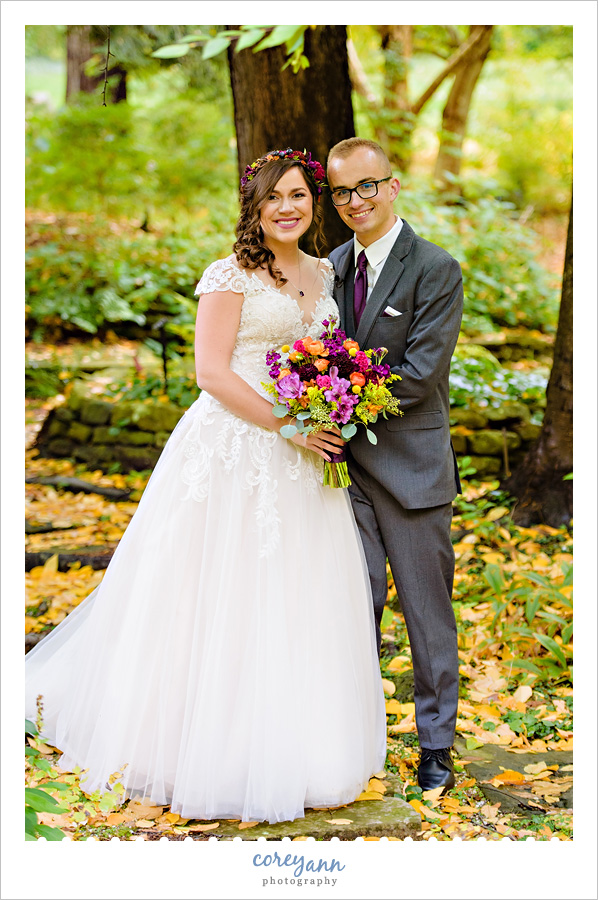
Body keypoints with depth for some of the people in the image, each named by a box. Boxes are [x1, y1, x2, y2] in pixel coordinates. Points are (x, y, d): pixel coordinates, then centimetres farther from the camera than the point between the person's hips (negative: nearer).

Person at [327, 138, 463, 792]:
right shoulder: (332, 266, 11)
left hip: (411, 464, -4)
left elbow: (419, 375, -15)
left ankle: (435, 745, 18)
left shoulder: (437, 270, -8)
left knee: (427, 610, 5)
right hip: (346, 463, 5)